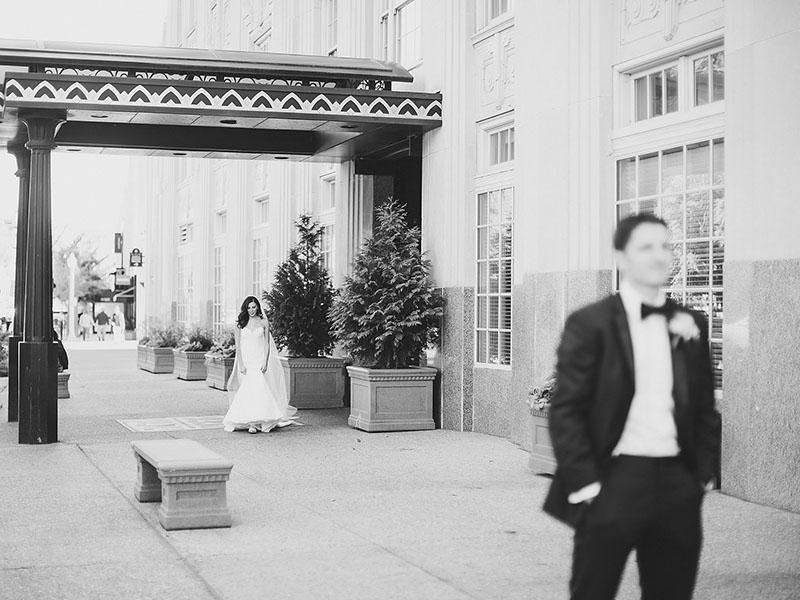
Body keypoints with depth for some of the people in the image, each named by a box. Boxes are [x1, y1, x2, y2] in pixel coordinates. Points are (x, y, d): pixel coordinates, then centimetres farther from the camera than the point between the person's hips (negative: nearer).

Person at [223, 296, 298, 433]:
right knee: (248, 391, -6)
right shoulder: (240, 324, 5)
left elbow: (267, 344, 4)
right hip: (246, 361, 0)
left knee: (259, 388, -12)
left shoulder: (263, 322, 5)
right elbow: (238, 345, 3)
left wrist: (265, 362, -7)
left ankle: (257, 421, -7)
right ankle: (251, 422, -3)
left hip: (260, 359, 0)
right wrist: (241, 364, -6)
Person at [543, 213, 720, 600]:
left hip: (677, 485, 5)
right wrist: (584, 485, -12)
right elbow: (565, 411, -7)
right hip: (613, 482, -4)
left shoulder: (691, 325, 11)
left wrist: (702, 474, 7)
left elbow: (705, 408, 15)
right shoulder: (589, 324, -4)